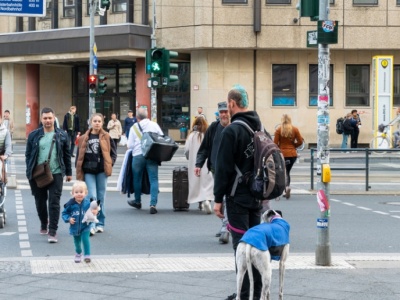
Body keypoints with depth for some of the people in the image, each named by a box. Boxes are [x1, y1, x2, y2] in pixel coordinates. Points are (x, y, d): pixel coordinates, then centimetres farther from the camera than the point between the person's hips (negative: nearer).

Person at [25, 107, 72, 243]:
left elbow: (67, 155, 8)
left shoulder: (62, 135, 3)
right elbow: (28, 154, 6)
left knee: (54, 203, -7)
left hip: (56, 174, -2)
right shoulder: (33, 135, 3)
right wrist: (29, 172, 0)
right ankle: (43, 225, 35)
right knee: (40, 202, 14)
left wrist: (68, 172, 8)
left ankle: (52, 232, -6)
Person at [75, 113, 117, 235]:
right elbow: (79, 155, 7)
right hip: (88, 171, 0)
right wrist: (79, 171, 3)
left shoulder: (106, 137, 2)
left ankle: (100, 224, 18)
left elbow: (113, 152, 8)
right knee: (92, 197, -9)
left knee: (101, 198, 8)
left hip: (101, 170, 0)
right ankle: (91, 225, -8)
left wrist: (109, 164, -4)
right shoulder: (84, 138, 3)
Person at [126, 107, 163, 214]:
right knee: (153, 179, 0)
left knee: (137, 179, 17)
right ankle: (153, 204, -10)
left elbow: (129, 145, -1)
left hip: (138, 155, 0)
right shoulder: (154, 125, 3)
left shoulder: (134, 127, 0)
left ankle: (137, 201, 33)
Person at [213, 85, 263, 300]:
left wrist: (218, 199, -10)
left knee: (241, 244, -3)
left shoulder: (231, 131, -14)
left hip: (238, 196, -7)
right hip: (257, 194, 7)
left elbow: (223, 168, -15)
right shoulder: (259, 128, 10)